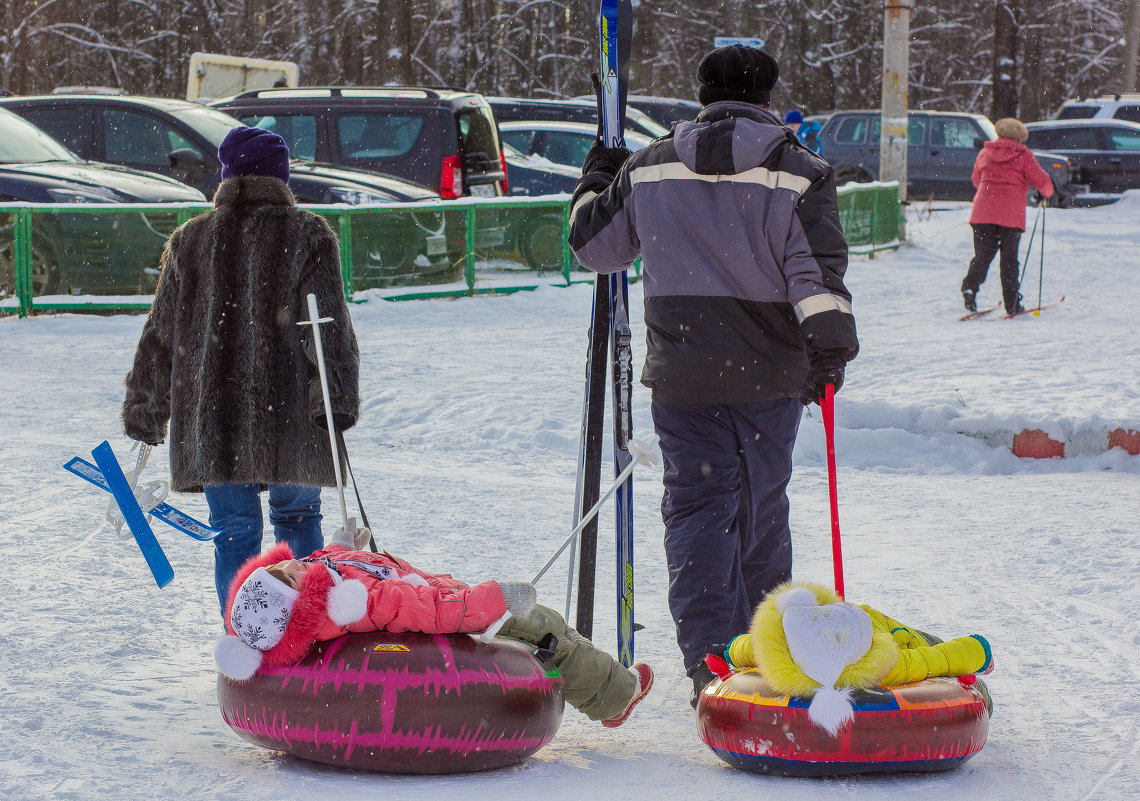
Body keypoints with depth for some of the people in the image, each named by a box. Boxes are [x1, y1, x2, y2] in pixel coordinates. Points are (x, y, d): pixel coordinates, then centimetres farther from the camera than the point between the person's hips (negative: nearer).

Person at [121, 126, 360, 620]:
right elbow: (328, 325, -9)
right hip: (290, 411, -1)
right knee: (297, 517, 17)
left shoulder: (189, 240, 7)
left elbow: (161, 334, 10)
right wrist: (339, 397, -9)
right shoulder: (308, 236, 1)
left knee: (234, 531, 6)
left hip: (213, 414, 1)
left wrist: (145, 410, 16)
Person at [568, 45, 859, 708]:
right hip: (771, 375, 0)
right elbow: (817, 270, -13)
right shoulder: (799, 171, -4)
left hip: (681, 374, 0)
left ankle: (709, 663, -9)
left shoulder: (649, 168, 2)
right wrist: (831, 346, -9)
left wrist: (596, 181, 30)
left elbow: (593, 245, 13)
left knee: (697, 509, 3)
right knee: (762, 510, 15)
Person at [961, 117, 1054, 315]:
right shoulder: (1023, 155, 1)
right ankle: (1012, 304, 7)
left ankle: (970, 287, -18)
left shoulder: (984, 153, 12)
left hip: (983, 211, 2)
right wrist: (1047, 194, 20)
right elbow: (1041, 180, -2)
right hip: (1011, 214, -2)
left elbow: (976, 180, 24)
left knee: (982, 254, 7)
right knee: (1009, 258, 6)